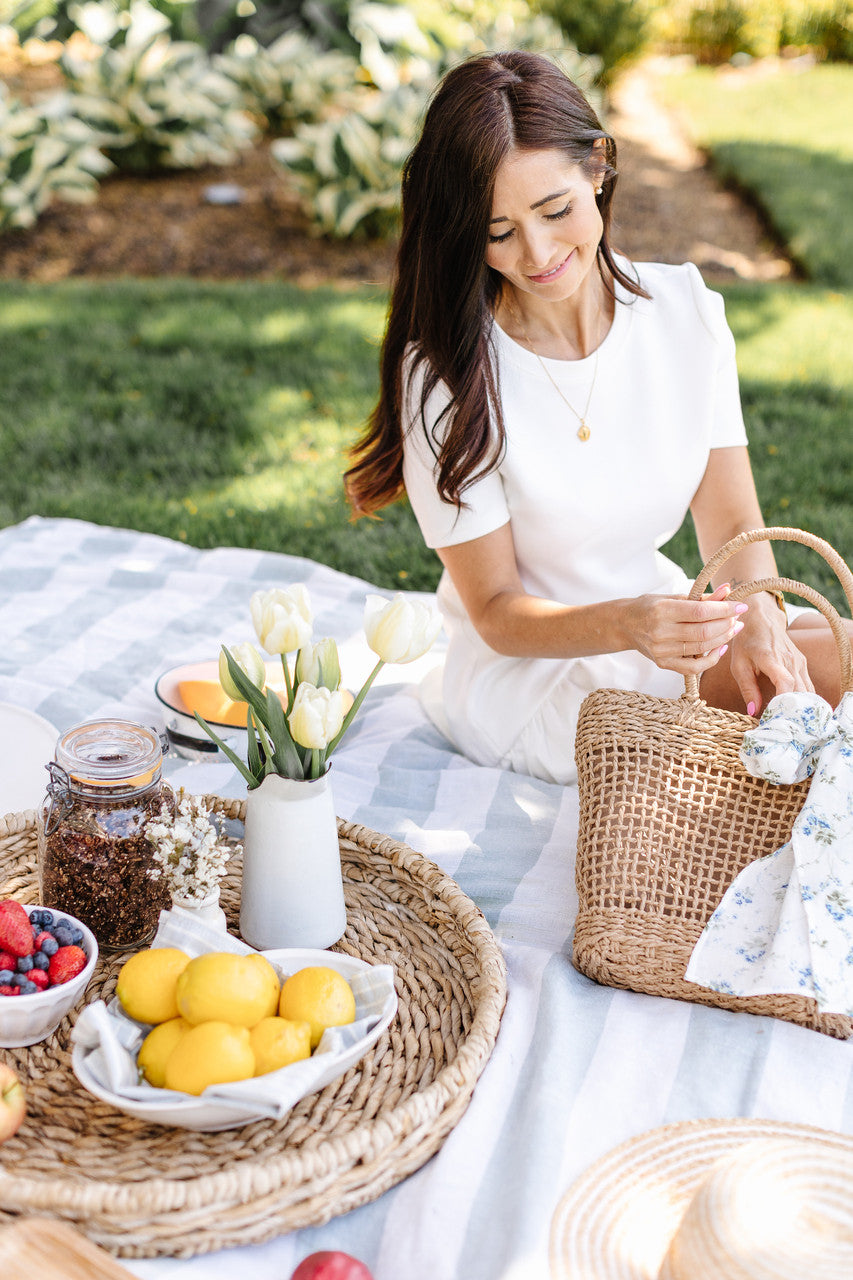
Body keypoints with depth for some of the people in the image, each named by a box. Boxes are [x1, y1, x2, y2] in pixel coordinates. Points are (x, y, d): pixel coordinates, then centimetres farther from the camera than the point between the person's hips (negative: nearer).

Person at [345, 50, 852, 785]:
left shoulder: (686, 311, -5)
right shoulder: (444, 375, -18)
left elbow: (733, 523, -3)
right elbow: (496, 613, -13)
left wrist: (756, 615, -25)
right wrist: (628, 626, -33)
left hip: (670, 622, 5)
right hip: (528, 677, -5)